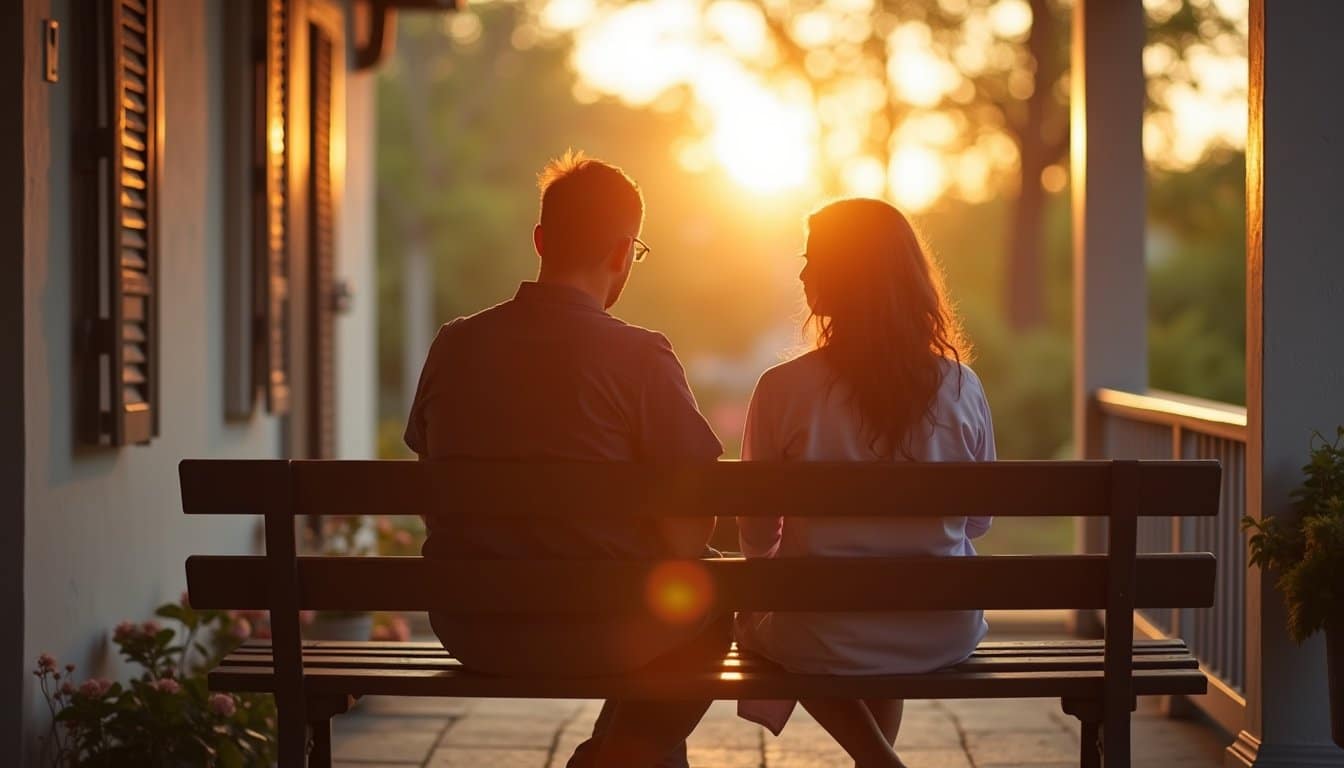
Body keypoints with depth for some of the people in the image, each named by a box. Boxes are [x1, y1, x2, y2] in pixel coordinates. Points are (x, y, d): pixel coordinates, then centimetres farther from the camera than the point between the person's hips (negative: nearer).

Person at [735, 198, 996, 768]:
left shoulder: (783, 390, -14)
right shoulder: (960, 387, -7)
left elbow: (757, 536, -4)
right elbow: (978, 521, 5)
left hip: (822, 643, -3)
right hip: (944, 635, 3)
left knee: (754, 618, 31)